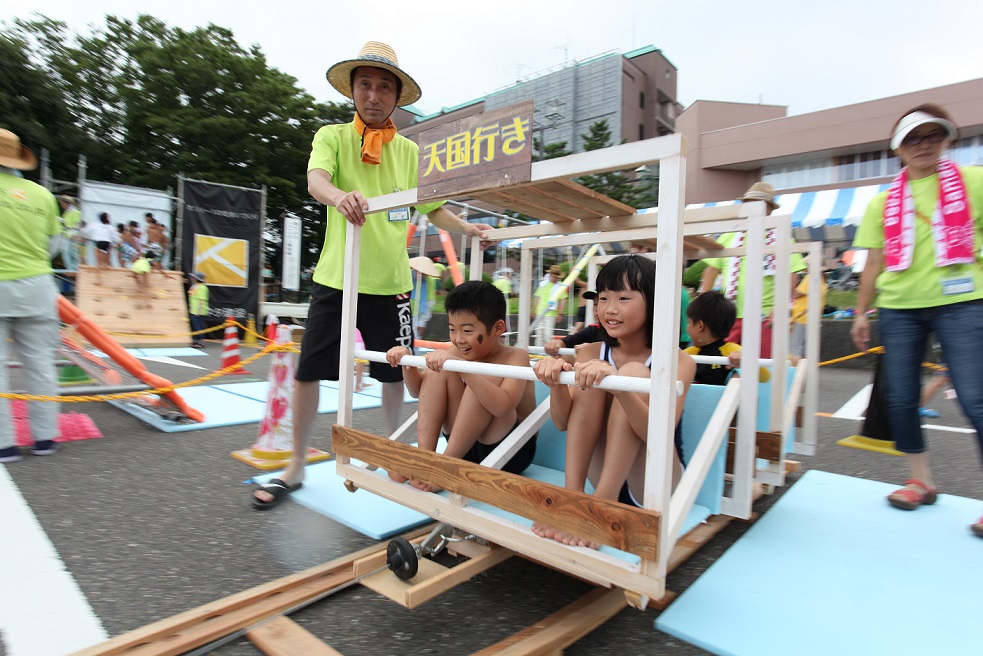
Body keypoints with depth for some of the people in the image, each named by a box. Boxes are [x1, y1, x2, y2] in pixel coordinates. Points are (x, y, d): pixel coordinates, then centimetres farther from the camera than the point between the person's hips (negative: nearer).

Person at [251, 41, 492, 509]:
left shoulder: (410, 152, 9)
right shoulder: (333, 136, 3)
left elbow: (433, 210, 16)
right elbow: (315, 179, -18)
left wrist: (467, 228, 0)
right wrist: (339, 196, -40)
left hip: (391, 282, 2)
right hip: (335, 278, -1)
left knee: (395, 374, 9)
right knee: (308, 371, 1)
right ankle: (295, 468, 20)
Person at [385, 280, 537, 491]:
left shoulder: (515, 356, -17)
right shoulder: (457, 351, 0)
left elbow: (502, 406, -37)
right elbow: (418, 391, 6)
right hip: (467, 446, 6)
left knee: (487, 374, -29)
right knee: (440, 370, -10)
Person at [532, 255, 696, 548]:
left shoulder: (678, 361, -11)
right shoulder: (592, 354, 1)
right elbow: (563, 423, -9)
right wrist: (556, 384, -31)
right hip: (605, 475, 3)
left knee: (633, 373, -24)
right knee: (590, 380, -18)